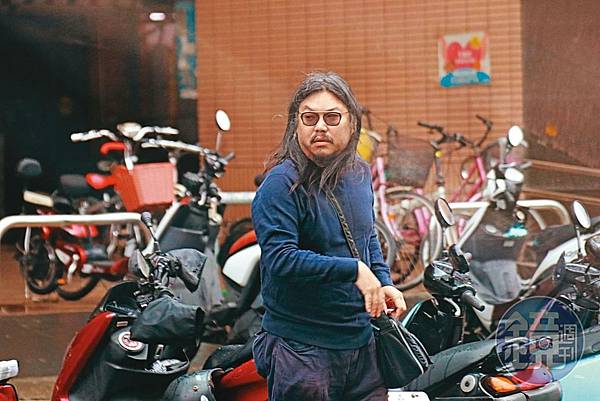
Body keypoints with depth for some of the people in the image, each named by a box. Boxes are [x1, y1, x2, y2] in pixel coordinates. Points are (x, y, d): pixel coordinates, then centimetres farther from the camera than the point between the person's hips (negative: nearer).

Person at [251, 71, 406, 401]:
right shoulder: (281, 184, -15)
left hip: (361, 343, 7)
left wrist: (383, 284, 9)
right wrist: (354, 270, -23)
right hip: (302, 348, -7)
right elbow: (281, 259, -24)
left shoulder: (359, 174, 9)